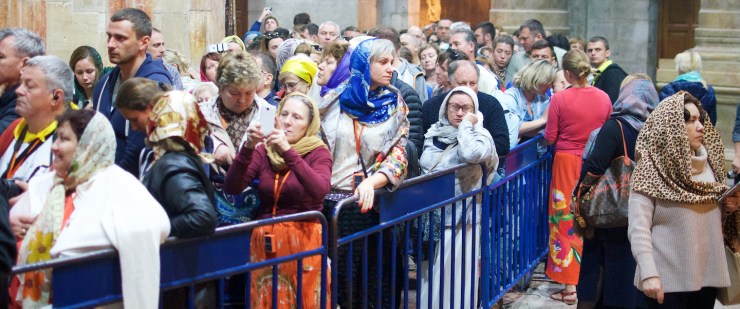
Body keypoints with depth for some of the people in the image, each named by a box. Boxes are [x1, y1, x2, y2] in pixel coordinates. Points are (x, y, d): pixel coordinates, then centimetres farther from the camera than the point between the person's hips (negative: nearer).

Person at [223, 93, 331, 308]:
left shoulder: (318, 152, -3)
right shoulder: (264, 150, 4)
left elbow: (319, 191, -23)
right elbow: (232, 188, -8)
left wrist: (288, 151, -28)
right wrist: (248, 148, -20)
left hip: (303, 239, -2)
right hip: (266, 240, 3)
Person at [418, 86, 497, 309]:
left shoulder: (480, 135, -6)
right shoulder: (434, 133, 8)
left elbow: (472, 154, -29)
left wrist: (466, 124, -16)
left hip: (459, 220, -5)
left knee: (453, 278, -1)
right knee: (428, 276, 14)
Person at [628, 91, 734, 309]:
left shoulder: (708, 164, 10)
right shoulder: (651, 169, -10)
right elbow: (638, 228, -17)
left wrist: (728, 207, 0)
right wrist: (648, 274, -24)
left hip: (707, 274, 6)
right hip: (667, 279, -6)